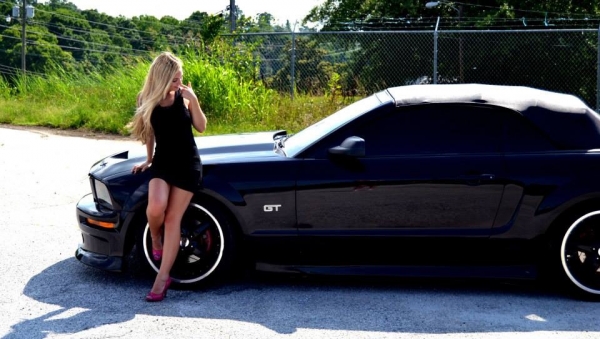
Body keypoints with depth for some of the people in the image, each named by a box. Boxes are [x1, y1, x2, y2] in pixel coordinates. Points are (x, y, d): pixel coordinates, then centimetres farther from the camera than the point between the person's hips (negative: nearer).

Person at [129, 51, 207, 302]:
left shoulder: (184, 97, -3)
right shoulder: (148, 100, -3)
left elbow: (201, 127, -1)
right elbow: (149, 133, 11)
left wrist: (193, 101, -14)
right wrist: (148, 159, 19)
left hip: (188, 165, 0)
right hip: (162, 162, 0)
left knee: (173, 217, -4)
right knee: (156, 208, -25)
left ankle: (163, 277, 2)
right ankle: (156, 242, 10)